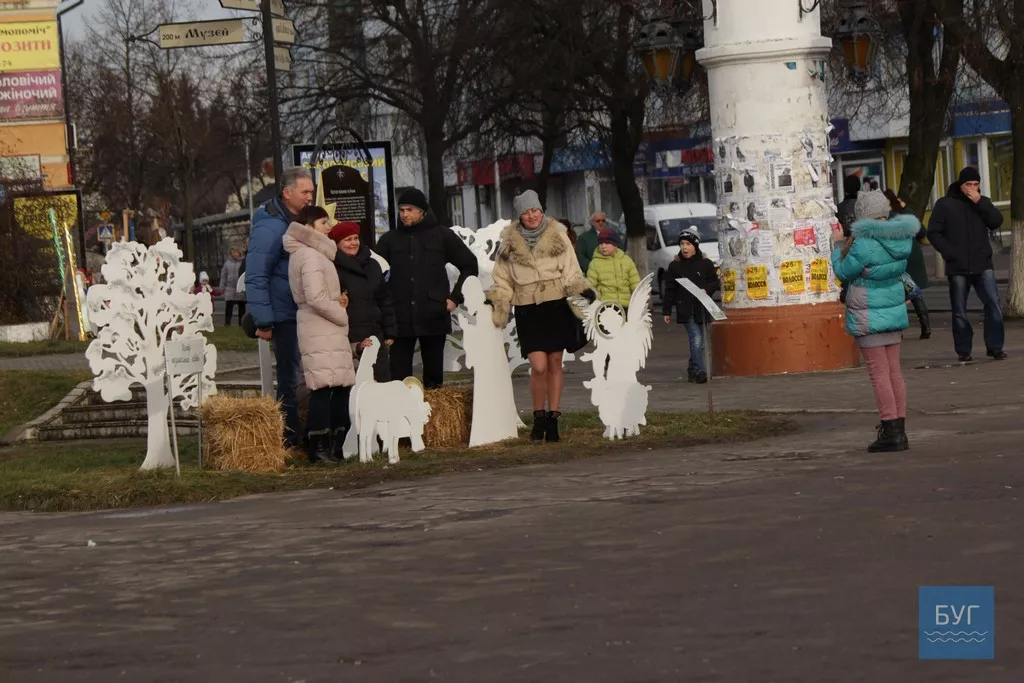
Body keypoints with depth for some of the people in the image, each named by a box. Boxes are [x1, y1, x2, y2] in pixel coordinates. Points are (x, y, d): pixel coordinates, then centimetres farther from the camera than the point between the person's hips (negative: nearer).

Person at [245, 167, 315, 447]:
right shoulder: (270, 227, -15)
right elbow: (255, 277, -19)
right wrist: (263, 322, -22)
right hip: (284, 316, -8)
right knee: (290, 377, -4)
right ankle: (291, 439, 2)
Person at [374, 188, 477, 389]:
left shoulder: (441, 235, 6)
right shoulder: (390, 239, 9)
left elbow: (469, 265, 11)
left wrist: (455, 297, 3)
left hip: (434, 317, 0)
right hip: (399, 318, 1)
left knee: (434, 373, 5)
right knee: (399, 376, -5)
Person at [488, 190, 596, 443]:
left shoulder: (557, 236, 4)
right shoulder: (510, 243, 4)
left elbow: (571, 273, 5)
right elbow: (503, 281, 12)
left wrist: (583, 290, -10)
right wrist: (496, 299, -2)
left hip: (556, 306, 1)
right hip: (528, 310, -1)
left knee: (555, 363, 3)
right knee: (538, 366, -11)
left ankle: (553, 419, 10)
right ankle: (539, 417, 6)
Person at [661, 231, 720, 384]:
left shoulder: (706, 264, 4)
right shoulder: (675, 266, 4)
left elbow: (715, 282, 8)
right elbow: (670, 290, 6)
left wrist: (707, 289, -14)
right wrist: (666, 311, 5)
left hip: (702, 308, 2)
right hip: (685, 309, -2)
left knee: (699, 342, 7)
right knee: (696, 340, -14)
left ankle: (693, 370, 21)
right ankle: (700, 371, -16)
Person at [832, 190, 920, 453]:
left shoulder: (864, 244, -21)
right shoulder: (900, 239, 2)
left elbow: (843, 272, -8)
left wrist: (838, 244, 8)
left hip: (869, 317, -8)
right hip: (894, 310, 8)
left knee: (879, 374, -4)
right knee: (894, 372, 12)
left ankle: (891, 432, -5)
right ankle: (900, 430, 15)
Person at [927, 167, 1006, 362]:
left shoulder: (982, 203, 12)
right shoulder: (945, 204, 2)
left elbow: (997, 222, -4)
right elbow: (934, 233, 0)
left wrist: (980, 203, -12)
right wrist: (949, 252, -11)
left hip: (983, 265, 2)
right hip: (958, 267, -2)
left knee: (993, 304, -9)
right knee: (959, 311, 2)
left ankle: (995, 347, -3)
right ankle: (963, 350, 10)